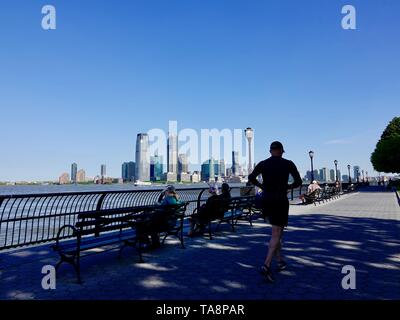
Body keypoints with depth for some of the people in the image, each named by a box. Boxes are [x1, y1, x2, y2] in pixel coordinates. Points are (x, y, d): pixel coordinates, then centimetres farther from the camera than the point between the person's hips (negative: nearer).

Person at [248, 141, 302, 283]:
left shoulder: (263, 164, 2)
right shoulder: (288, 164, -3)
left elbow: (251, 178, -10)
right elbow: (298, 182, -4)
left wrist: (261, 186, 6)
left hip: (267, 201, 4)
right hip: (281, 201, -4)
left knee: (277, 231, 22)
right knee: (276, 234, -4)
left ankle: (280, 260, 27)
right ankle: (266, 265, -17)